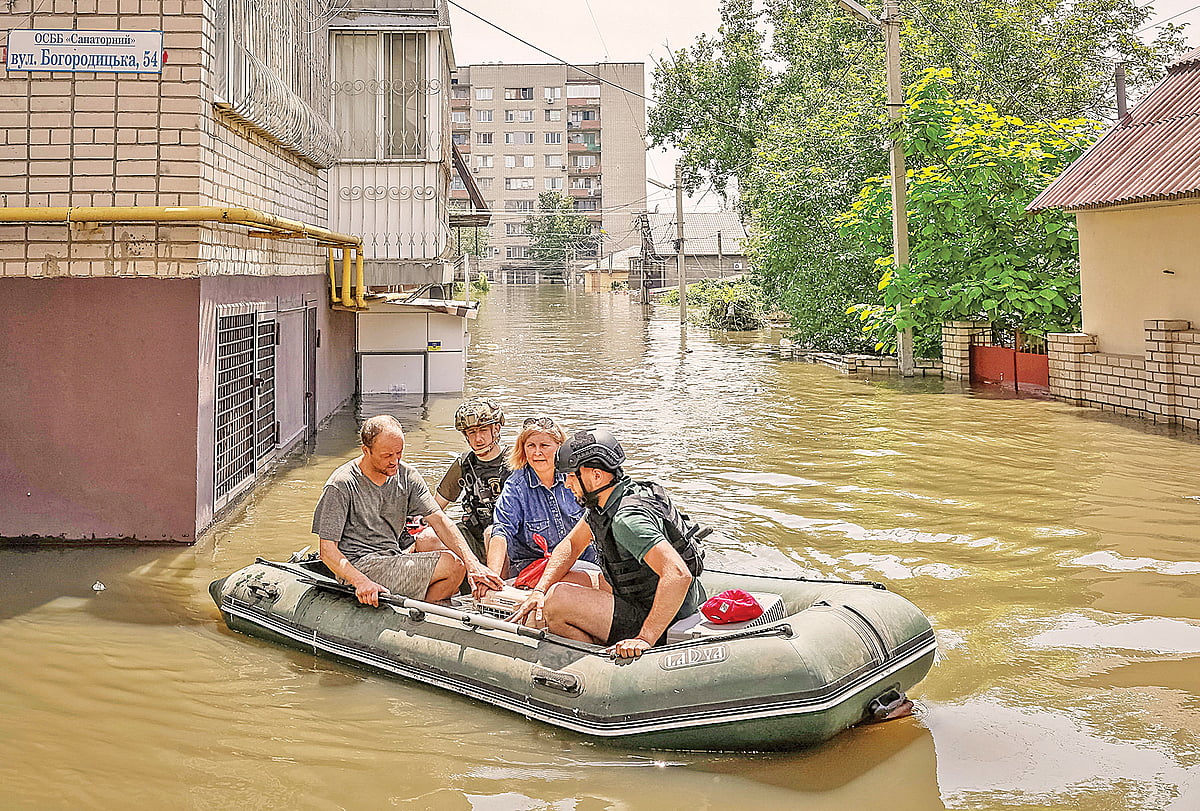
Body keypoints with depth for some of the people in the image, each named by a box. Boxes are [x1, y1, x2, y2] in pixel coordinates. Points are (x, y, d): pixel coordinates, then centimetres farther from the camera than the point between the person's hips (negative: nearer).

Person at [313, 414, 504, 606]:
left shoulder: (407, 475, 2)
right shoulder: (341, 486, -15)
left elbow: (439, 520, -5)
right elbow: (328, 551, -16)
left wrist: (472, 563, -19)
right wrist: (361, 582, -33)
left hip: (394, 557, 7)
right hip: (360, 566, -7)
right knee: (453, 566, -17)